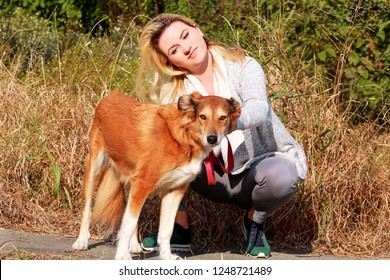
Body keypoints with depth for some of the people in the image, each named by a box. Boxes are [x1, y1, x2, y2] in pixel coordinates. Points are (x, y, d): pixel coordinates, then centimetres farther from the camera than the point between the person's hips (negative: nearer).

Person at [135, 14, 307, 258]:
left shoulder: (242, 67, -13)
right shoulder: (172, 91, -3)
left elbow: (257, 109, -33)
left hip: (264, 160, -3)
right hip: (218, 175, 3)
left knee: (280, 176, -38)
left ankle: (255, 220, -3)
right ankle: (180, 230, -6)